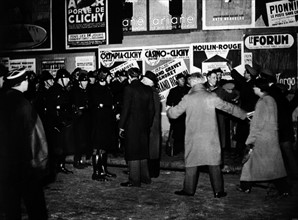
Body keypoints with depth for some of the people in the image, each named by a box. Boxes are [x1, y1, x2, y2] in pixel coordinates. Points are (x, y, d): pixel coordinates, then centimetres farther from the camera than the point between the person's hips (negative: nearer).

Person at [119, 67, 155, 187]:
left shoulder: (129, 89, -12)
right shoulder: (148, 89, 5)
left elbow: (125, 109, -14)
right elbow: (151, 109, 7)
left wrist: (121, 126, -8)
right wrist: (148, 123, 15)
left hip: (132, 124, -6)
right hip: (144, 125, 6)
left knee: (132, 152, 1)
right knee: (143, 150, 16)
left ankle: (134, 180, 5)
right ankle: (145, 177, 24)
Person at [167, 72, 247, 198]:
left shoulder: (187, 98, -5)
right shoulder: (211, 97, -4)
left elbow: (174, 113, 2)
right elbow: (228, 107, 6)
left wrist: (168, 111, 26)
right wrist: (244, 115, 19)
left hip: (193, 137, 0)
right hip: (211, 136, 0)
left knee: (191, 163, 11)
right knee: (214, 163, 8)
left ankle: (189, 189, 18)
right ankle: (218, 191, 13)